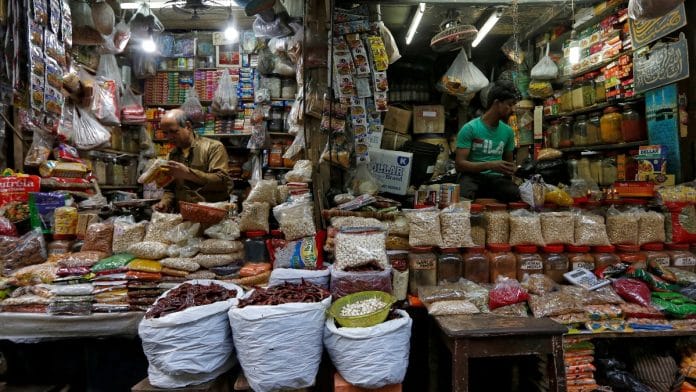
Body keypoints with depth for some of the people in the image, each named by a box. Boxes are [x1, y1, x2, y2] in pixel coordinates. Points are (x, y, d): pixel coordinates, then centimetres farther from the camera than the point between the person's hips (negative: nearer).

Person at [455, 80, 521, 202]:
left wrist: (510, 169, 2)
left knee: (516, 195, -31)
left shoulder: (508, 131, 12)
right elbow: (459, 164, -11)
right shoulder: (469, 128, -5)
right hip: (472, 176, -4)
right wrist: (490, 165, -21)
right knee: (464, 195, -39)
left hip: (497, 178, 4)